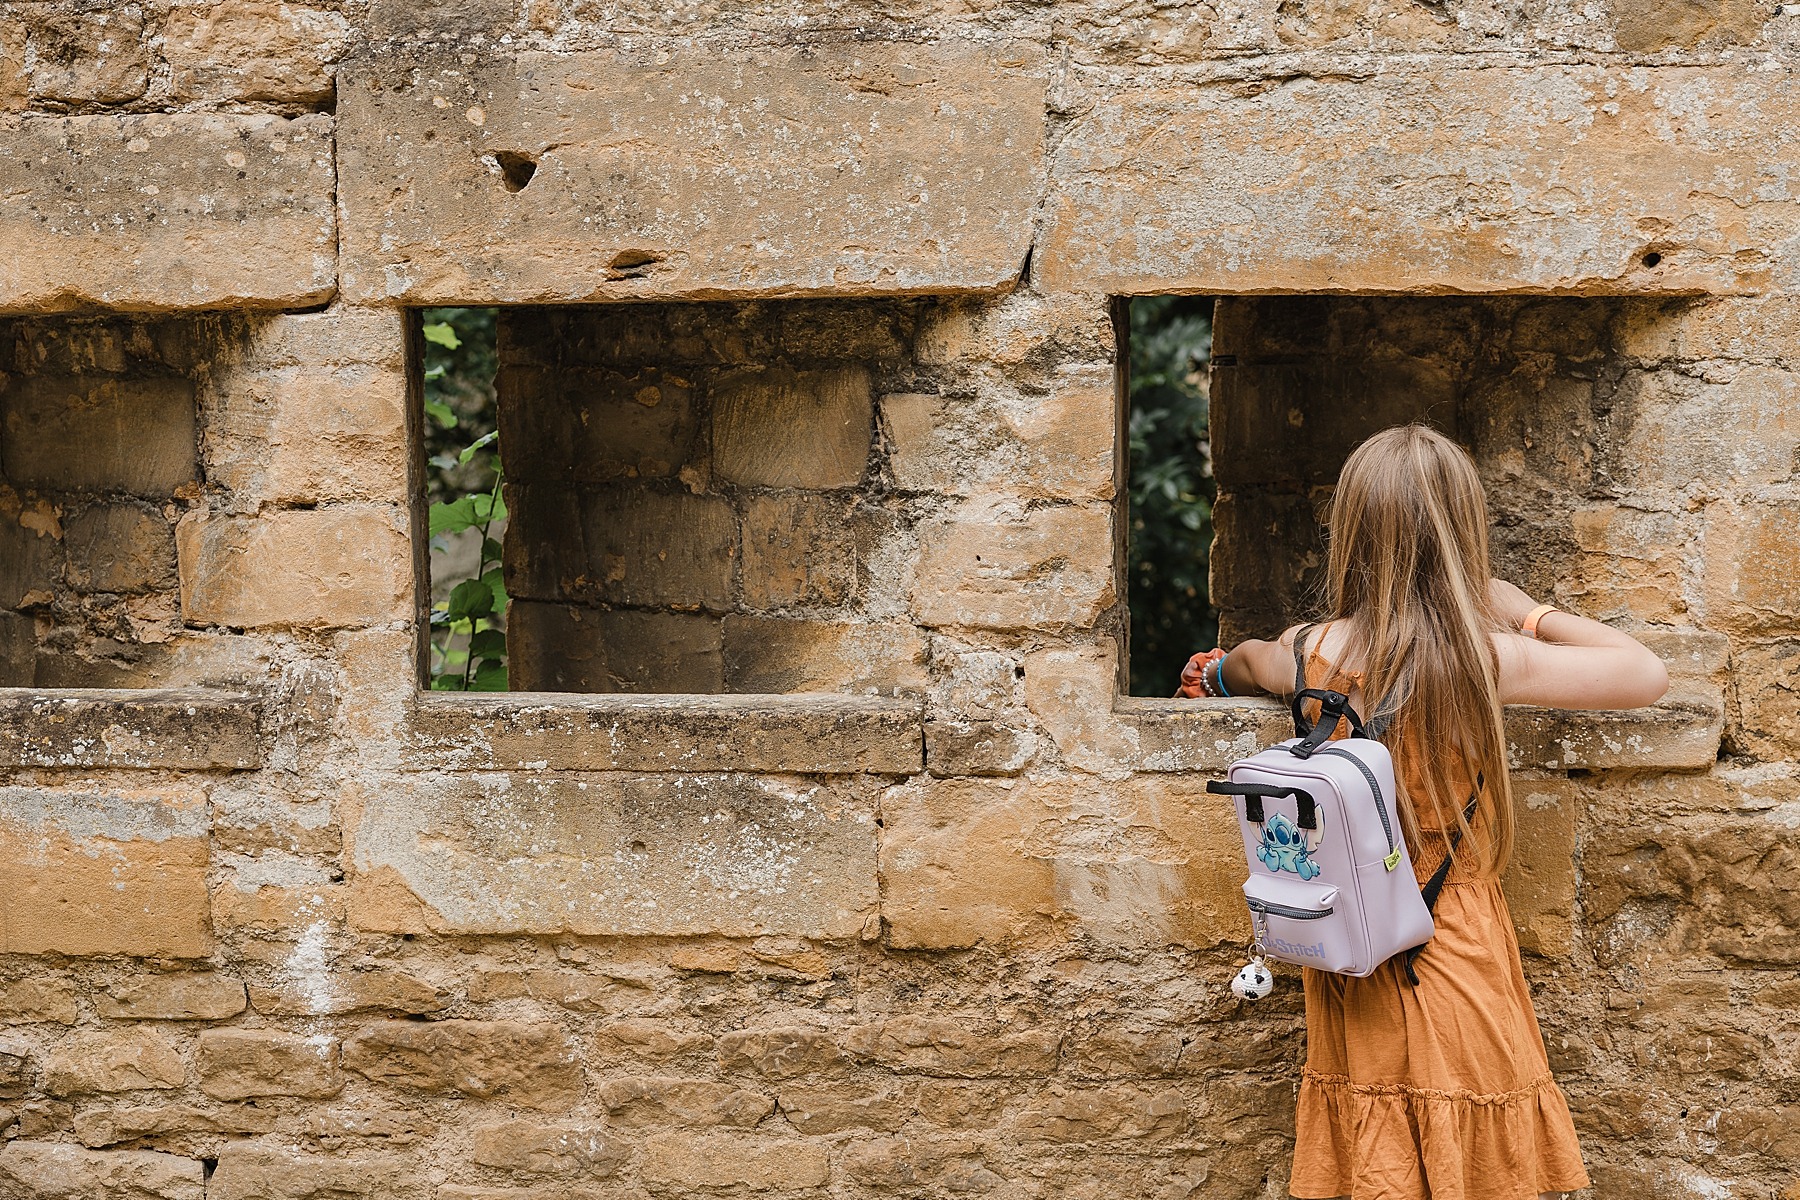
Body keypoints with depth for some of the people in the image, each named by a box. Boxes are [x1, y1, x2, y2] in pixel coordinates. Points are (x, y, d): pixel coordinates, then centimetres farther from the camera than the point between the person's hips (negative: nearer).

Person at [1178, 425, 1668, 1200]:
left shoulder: (1312, 652, -6)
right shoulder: (1485, 659, -16)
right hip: (1456, 955, -3)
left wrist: (1212, 675, 44)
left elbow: (1240, 665, 20)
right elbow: (1649, 676, -5)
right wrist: (1528, 613, 6)